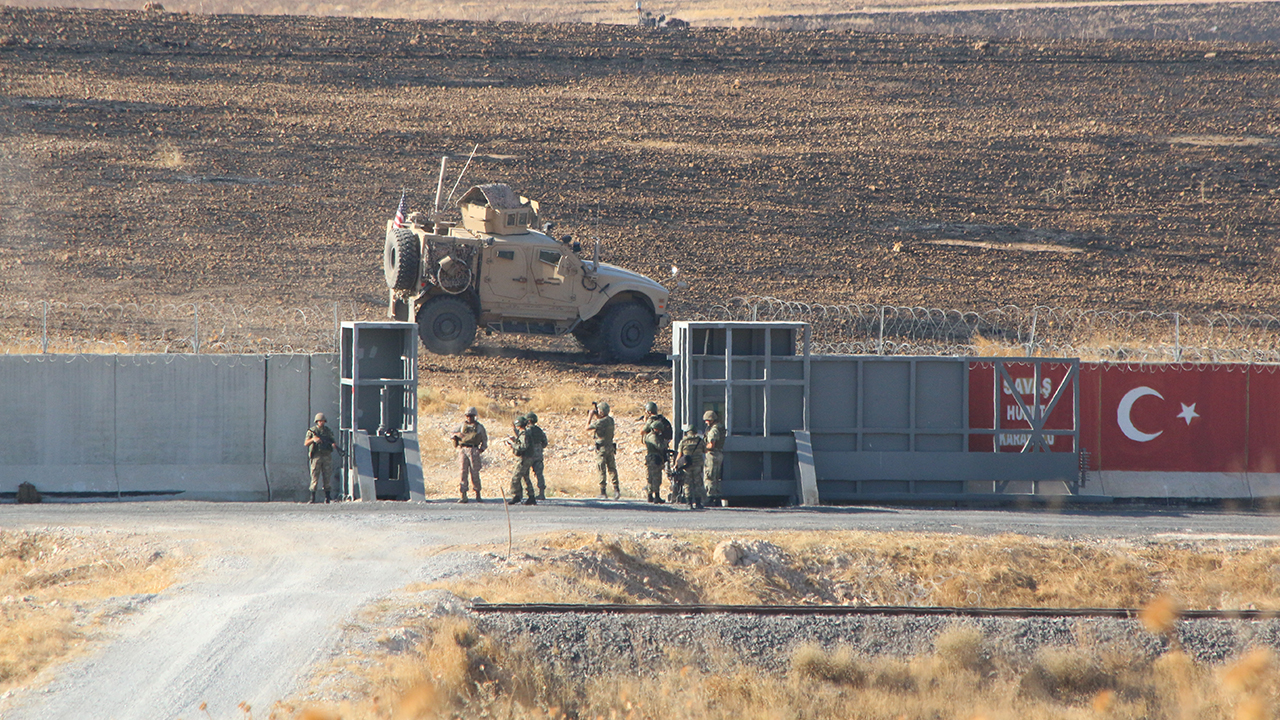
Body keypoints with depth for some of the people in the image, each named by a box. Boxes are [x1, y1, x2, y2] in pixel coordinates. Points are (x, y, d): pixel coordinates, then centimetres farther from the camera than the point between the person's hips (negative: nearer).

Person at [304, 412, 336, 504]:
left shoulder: (328, 431, 11)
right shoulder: (312, 431, 3)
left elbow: (334, 441, 15)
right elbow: (306, 444, -2)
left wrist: (334, 444, -10)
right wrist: (313, 439, -21)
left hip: (327, 457, 2)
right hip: (316, 456, -2)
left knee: (327, 477, 1)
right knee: (315, 477, -5)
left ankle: (327, 496, 6)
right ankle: (313, 497, -3)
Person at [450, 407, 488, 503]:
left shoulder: (479, 427, 9)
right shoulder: (462, 426, 13)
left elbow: (485, 440, 15)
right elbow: (451, 435, 14)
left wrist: (482, 448, -2)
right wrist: (457, 434, -8)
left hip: (474, 451, -1)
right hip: (463, 450, 1)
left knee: (475, 473, -2)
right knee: (463, 473, -4)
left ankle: (478, 495, 11)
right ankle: (463, 496, -3)